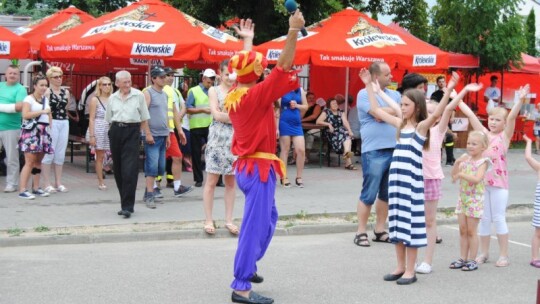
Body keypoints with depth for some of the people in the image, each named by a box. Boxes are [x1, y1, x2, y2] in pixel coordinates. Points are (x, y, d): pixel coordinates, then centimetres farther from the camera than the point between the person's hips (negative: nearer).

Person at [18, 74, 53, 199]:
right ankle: (22, 190, -12)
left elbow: (49, 115, 25)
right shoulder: (28, 99, -5)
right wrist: (42, 111, -17)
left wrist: (51, 127, 11)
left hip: (43, 132, 7)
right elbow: (25, 115, -17)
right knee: (29, 161, -12)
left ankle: (36, 188, 14)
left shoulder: (46, 99, 17)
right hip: (31, 131, -7)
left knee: (38, 161, 8)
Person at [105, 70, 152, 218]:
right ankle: (126, 204, 18)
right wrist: (112, 133, 11)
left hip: (132, 131, -4)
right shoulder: (112, 98, 9)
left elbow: (144, 117, 7)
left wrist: (147, 134, 5)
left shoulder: (139, 95, 2)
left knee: (129, 170, -13)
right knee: (118, 169, 6)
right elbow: (109, 119, 16)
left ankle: (127, 206, -13)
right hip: (116, 132, 4)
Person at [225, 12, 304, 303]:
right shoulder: (256, 94, -18)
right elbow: (283, 68, -25)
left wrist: (247, 40, 36)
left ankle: (247, 265, 33)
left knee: (268, 217, 25)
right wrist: (293, 31, -29)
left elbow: (244, 64, 24)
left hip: (248, 166, 10)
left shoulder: (235, 93, 5)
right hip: (258, 168, -10)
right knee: (255, 225, -7)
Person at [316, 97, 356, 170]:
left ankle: (347, 152, -55)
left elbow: (345, 122, 2)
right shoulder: (326, 112, 8)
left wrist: (349, 131, -15)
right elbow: (318, 121, -4)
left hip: (342, 131, 3)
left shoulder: (341, 112, 17)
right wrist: (328, 124, -15)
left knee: (347, 135, -31)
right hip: (332, 133, -3)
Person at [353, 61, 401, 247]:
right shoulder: (364, 94, -6)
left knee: (387, 194, 11)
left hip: (394, 150, 6)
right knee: (369, 195, -2)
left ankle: (379, 230, 21)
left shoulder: (395, 95, 14)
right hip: (374, 151, -6)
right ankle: (361, 232, 6)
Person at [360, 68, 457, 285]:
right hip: (396, 177, 7)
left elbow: (437, 113, -25)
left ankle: (410, 270, 5)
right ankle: (400, 266, 21)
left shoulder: (422, 126, -6)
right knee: (397, 222, 11)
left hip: (412, 179, -7)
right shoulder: (400, 123, 12)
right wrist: (369, 86, 17)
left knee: (410, 222, -2)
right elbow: (376, 111, 18)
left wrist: (449, 90, -36)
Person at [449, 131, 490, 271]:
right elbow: (454, 175, 4)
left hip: (475, 199, -6)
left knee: (471, 231, -1)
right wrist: (457, 163, -10)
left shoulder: (482, 162, -11)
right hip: (462, 198, 6)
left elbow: (477, 179, -26)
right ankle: (462, 258, 17)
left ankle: (472, 260, 8)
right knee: (462, 230, 9)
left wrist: (461, 175, -26)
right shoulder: (465, 159, 7)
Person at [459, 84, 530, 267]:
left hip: (499, 182, -4)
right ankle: (484, 253, 20)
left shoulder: (505, 136, -1)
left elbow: (512, 117, -16)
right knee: (484, 219, 10)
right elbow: (470, 114, 5)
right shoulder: (483, 133, 8)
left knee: (499, 218, 0)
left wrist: (520, 100, -28)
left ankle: (504, 255, 8)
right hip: (482, 182, 4)